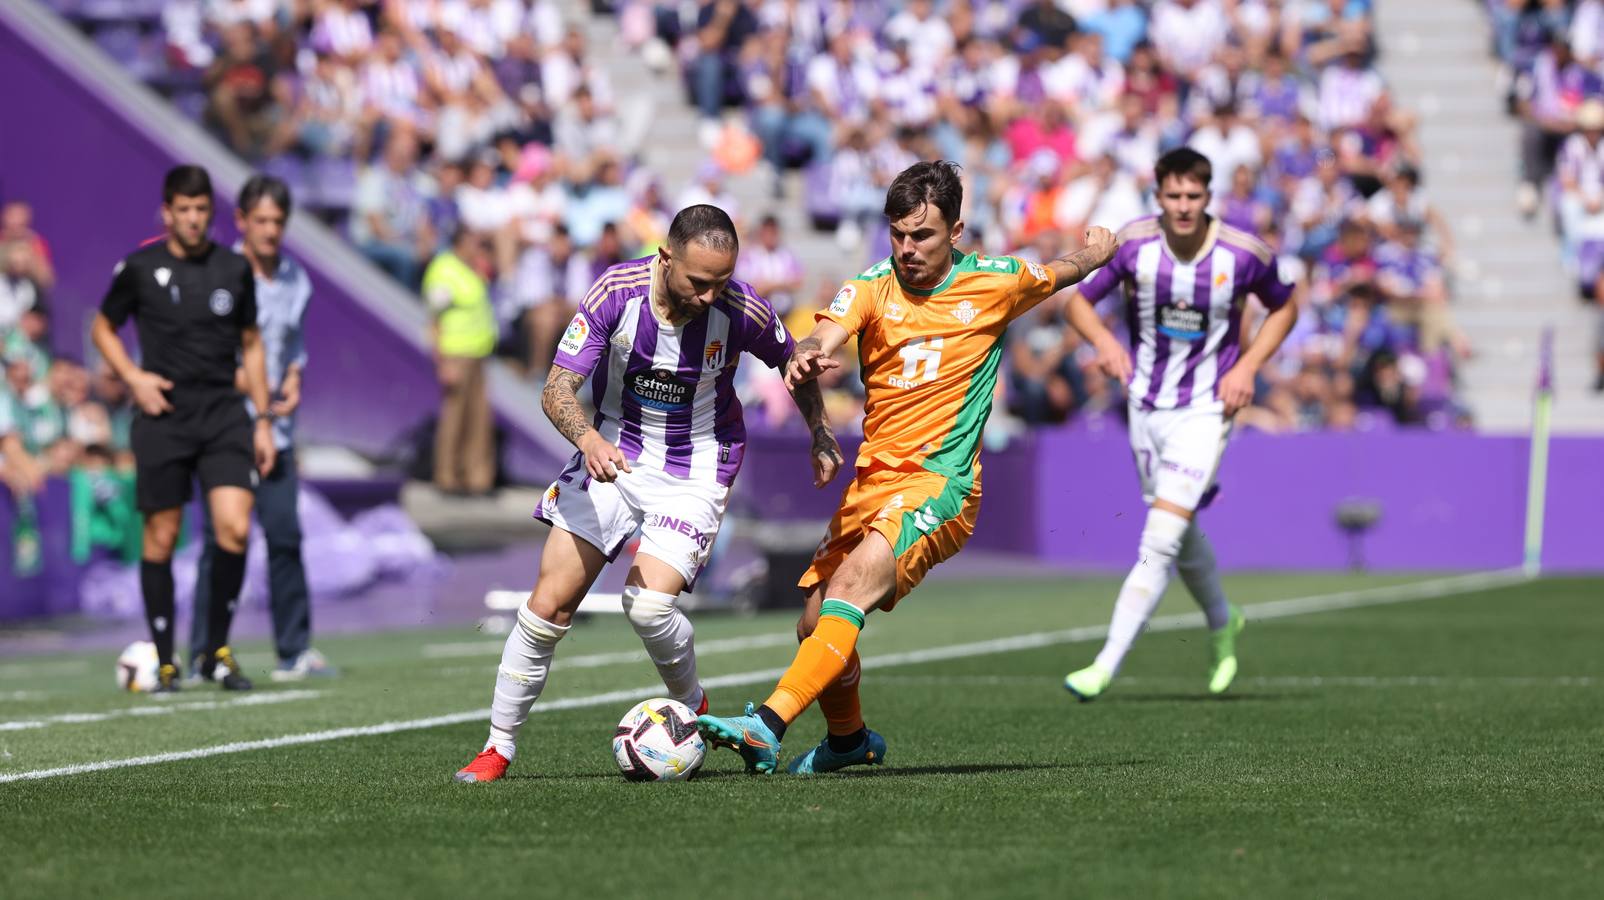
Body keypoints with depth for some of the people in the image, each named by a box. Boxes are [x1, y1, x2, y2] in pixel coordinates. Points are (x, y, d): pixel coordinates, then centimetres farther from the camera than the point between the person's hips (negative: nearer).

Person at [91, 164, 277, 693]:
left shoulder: (234, 269, 6)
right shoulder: (140, 268, 0)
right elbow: (103, 329, 12)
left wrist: (263, 419, 12)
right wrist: (134, 377, -4)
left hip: (224, 415, 1)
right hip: (163, 417, -1)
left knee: (234, 529, -13)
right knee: (161, 539, 1)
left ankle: (216, 650, 2)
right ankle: (164, 661, 13)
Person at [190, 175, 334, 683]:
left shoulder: (296, 279, 10)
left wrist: (294, 379, 4)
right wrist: (238, 377, -15)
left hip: (274, 427, 5)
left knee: (285, 534, 1)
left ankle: (295, 650, 8)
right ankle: (202, 655, -1)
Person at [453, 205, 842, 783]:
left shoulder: (742, 312, -19)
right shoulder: (617, 291, -20)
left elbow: (794, 362, 5)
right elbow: (557, 389, -19)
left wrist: (820, 434, 7)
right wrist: (588, 438, -38)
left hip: (696, 470, -1)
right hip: (612, 452, 2)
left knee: (648, 604, -22)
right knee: (549, 605, -5)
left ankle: (694, 709, 8)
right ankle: (498, 748, 10)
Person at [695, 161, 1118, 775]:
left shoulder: (995, 283, -1)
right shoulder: (872, 287, 1)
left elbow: (1064, 272, 19)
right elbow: (824, 338, -18)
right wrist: (806, 357, -42)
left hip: (940, 484, -4)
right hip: (872, 482, 5)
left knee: (850, 588, -26)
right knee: (816, 623, 7)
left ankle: (766, 728, -35)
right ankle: (849, 739, 34)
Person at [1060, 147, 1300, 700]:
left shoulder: (1244, 254, -12)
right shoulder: (1132, 243, -9)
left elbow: (1284, 307, 6)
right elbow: (1078, 300, 1)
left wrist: (1248, 366, -8)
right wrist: (1104, 341, -20)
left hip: (1206, 410, -4)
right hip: (1146, 405, 4)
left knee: (1160, 541, -15)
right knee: (1181, 536, 17)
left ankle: (1106, 666, -15)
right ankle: (1222, 625, 45)